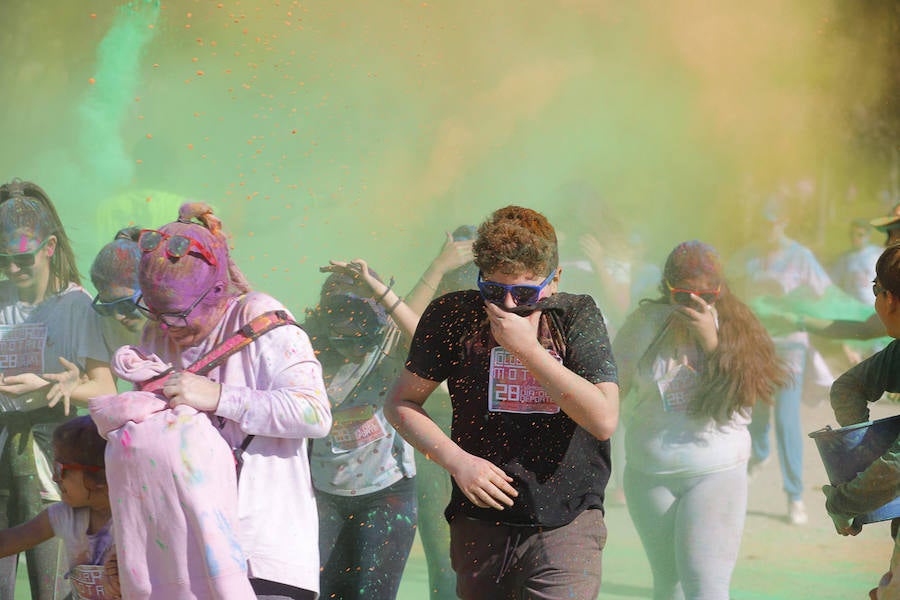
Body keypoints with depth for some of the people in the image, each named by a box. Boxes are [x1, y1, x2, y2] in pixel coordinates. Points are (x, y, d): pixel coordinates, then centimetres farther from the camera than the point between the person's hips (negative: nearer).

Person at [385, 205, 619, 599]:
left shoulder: (577, 317, -2)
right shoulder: (453, 316, 0)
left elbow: (604, 419, -12)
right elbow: (400, 402, 8)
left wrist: (527, 348, -16)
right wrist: (456, 460, -7)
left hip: (565, 524, -2)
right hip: (480, 524, 2)